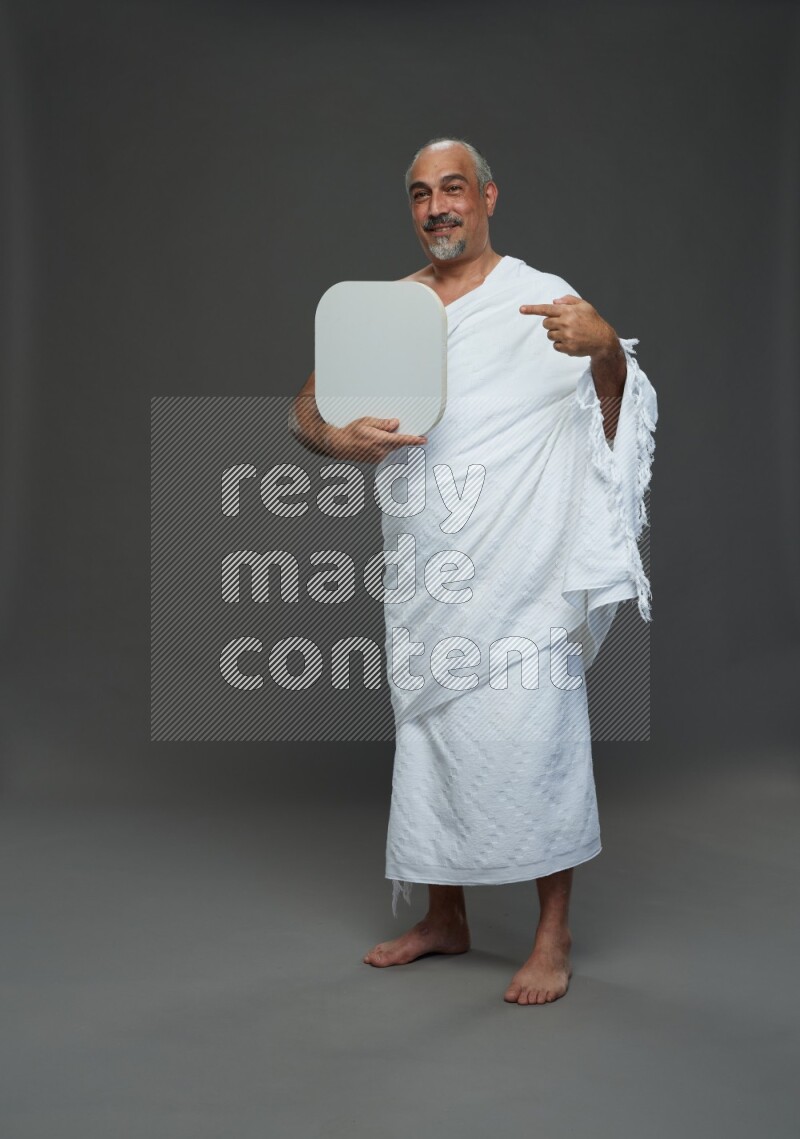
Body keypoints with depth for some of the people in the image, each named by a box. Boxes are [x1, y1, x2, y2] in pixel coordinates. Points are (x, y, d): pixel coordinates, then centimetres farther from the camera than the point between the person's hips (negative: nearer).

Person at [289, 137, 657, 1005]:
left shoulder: (540, 299, -2)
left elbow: (613, 407, -12)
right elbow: (304, 410, 8)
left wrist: (605, 346, -35)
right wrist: (338, 439, -16)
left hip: (521, 572, -5)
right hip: (423, 568, 5)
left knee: (534, 737, -5)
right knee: (428, 733, 12)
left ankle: (553, 937, 12)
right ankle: (445, 920, 29)